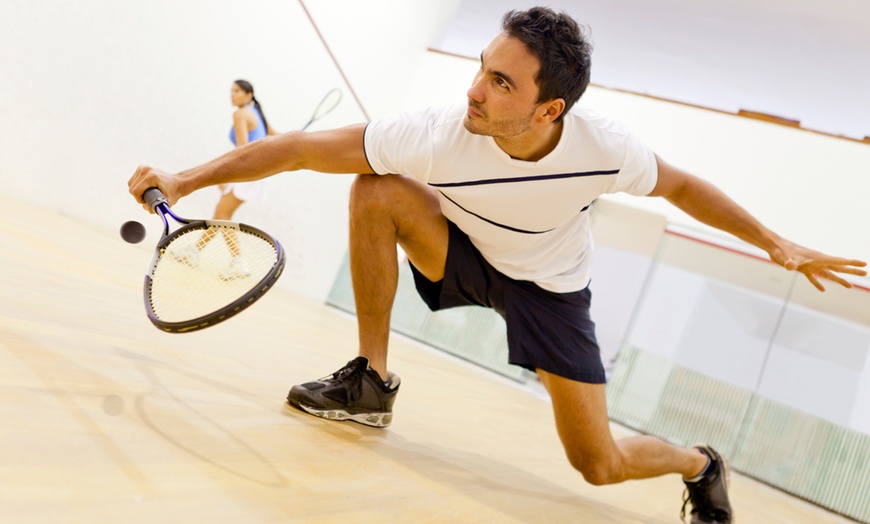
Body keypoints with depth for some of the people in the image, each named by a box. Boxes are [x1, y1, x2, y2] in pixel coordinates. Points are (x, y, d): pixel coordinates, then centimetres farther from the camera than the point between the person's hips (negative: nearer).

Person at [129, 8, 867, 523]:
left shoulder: (604, 149, -30)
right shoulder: (437, 136, -33)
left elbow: (679, 186, -8)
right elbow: (299, 148, -29)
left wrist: (777, 244, -6)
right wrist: (187, 179, -31)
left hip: (551, 288, -1)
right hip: (463, 254, 1)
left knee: (600, 465, -6)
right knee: (378, 191, -29)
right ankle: (371, 383, -13)